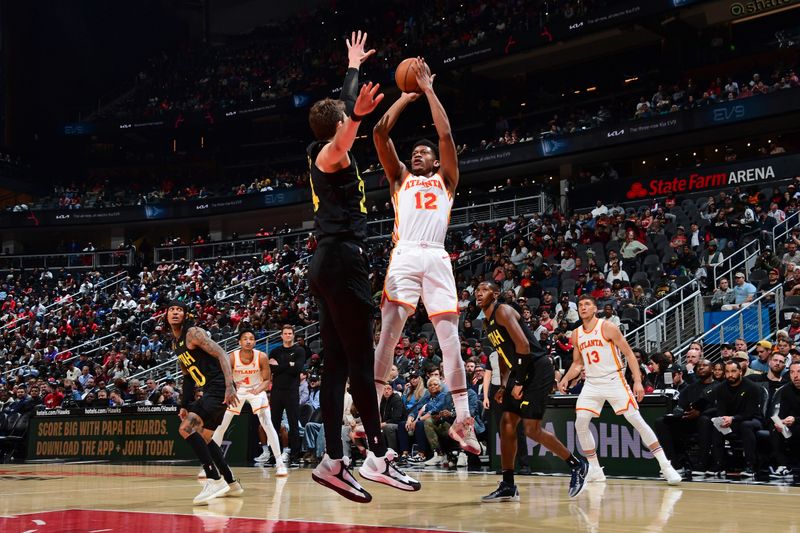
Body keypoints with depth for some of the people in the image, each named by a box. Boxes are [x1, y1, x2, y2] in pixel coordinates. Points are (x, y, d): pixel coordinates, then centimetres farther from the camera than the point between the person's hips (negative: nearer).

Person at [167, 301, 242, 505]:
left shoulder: (193, 333, -10)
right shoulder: (175, 343, 18)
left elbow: (221, 354, -19)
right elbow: (187, 375, 26)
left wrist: (230, 386, -30)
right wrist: (185, 405, 18)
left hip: (220, 388, -10)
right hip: (210, 391, 10)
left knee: (186, 428, -21)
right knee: (203, 438, 19)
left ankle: (215, 480, -24)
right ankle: (231, 483, 30)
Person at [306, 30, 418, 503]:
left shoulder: (328, 156, 20)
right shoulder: (331, 155, -5)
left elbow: (343, 108, 35)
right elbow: (345, 130, -29)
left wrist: (354, 66, 44)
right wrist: (358, 116, -45)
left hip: (333, 264, 10)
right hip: (343, 261, -10)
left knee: (338, 364, 5)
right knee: (361, 361, -11)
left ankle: (334, 461, 3)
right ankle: (379, 456, -12)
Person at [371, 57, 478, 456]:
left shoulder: (445, 180, 23)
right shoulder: (400, 178, 25)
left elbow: (446, 135, 10)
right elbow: (380, 132, 15)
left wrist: (428, 90, 15)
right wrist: (407, 96, 22)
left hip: (436, 258, 0)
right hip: (404, 256, 0)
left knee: (449, 336, -5)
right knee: (388, 333, -11)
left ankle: (462, 419, -4)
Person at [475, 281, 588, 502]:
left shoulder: (503, 311, -12)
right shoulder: (488, 323, 17)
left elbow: (523, 345, -22)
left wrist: (518, 382, -21)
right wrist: (503, 386, 16)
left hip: (538, 370, -10)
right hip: (521, 373, 10)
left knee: (531, 428, -13)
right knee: (506, 424, 2)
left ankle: (577, 465, 3)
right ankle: (508, 486, 5)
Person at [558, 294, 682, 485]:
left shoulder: (608, 328, -9)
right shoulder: (576, 334, 7)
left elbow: (629, 354, -8)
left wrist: (638, 381, -17)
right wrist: (566, 379, 0)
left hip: (613, 381, -5)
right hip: (591, 384, 5)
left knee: (637, 420, -11)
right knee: (580, 424, -7)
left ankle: (666, 466, -9)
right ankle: (595, 470, 7)